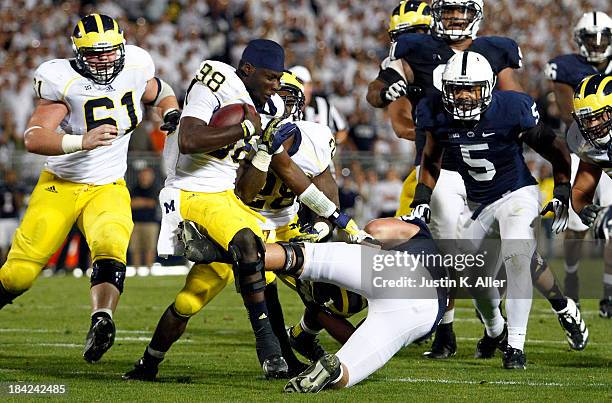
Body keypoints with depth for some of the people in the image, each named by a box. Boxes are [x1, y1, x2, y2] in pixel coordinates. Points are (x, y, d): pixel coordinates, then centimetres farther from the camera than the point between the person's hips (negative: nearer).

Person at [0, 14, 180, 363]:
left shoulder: (136, 68, -5)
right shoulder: (64, 81, -18)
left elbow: (158, 93, 19)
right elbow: (33, 138, -27)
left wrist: (173, 113, -3)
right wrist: (82, 141, -41)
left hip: (108, 189, 2)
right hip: (59, 186, -2)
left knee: (111, 247, -30)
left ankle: (102, 320, -46)